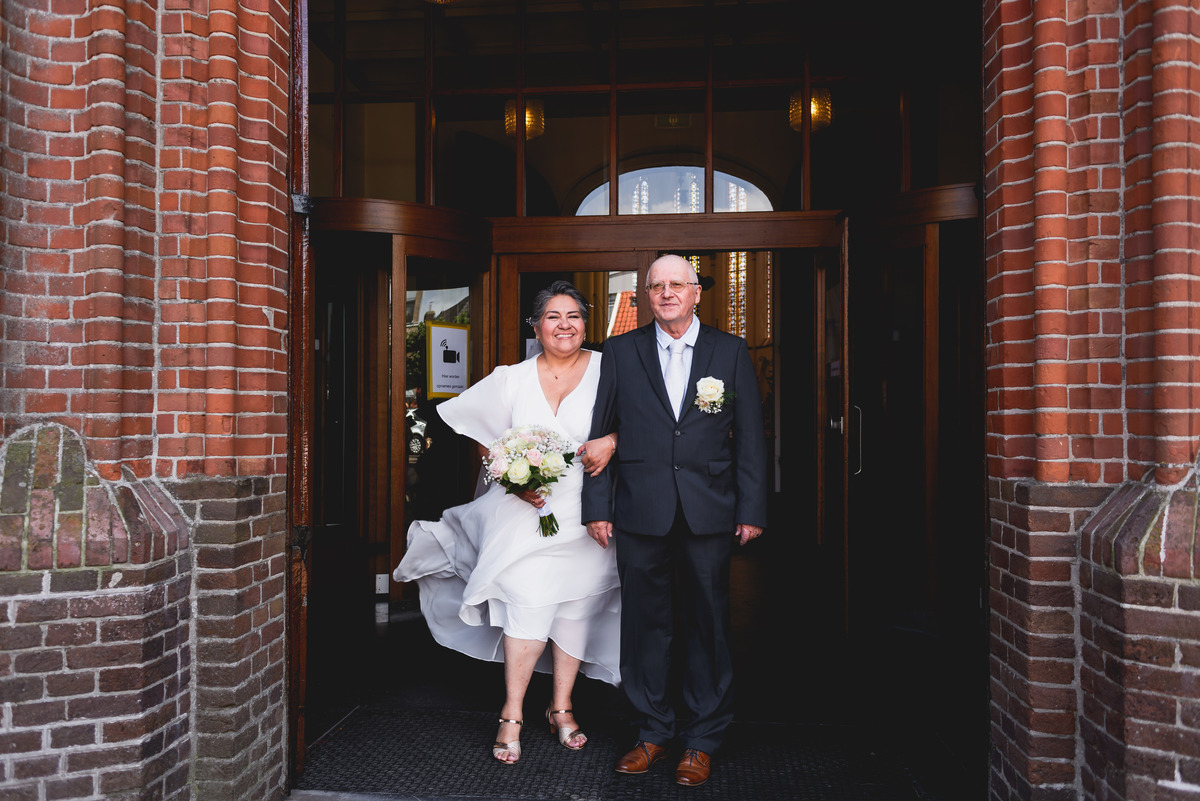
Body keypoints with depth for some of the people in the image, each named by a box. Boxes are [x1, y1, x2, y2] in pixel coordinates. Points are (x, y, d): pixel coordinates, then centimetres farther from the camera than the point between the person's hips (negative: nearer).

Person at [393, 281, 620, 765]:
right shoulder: (513, 379, 3)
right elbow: (487, 439, 10)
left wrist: (612, 441, -20)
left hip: (586, 514, 1)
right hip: (527, 511, 0)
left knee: (577, 607, 9)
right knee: (528, 604, -11)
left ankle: (561, 707, 26)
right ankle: (511, 714, 5)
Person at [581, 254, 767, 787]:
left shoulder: (730, 351, 6)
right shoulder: (621, 351, 7)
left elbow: (749, 436, 5)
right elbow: (600, 432, 6)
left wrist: (752, 509, -1)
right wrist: (597, 506, 1)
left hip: (709, 513, 0)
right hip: (640, 513, 1)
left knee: (708, 624, 7)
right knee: (644, 623, 8)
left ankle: (701, 740, 23)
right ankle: (653, 732, 25)